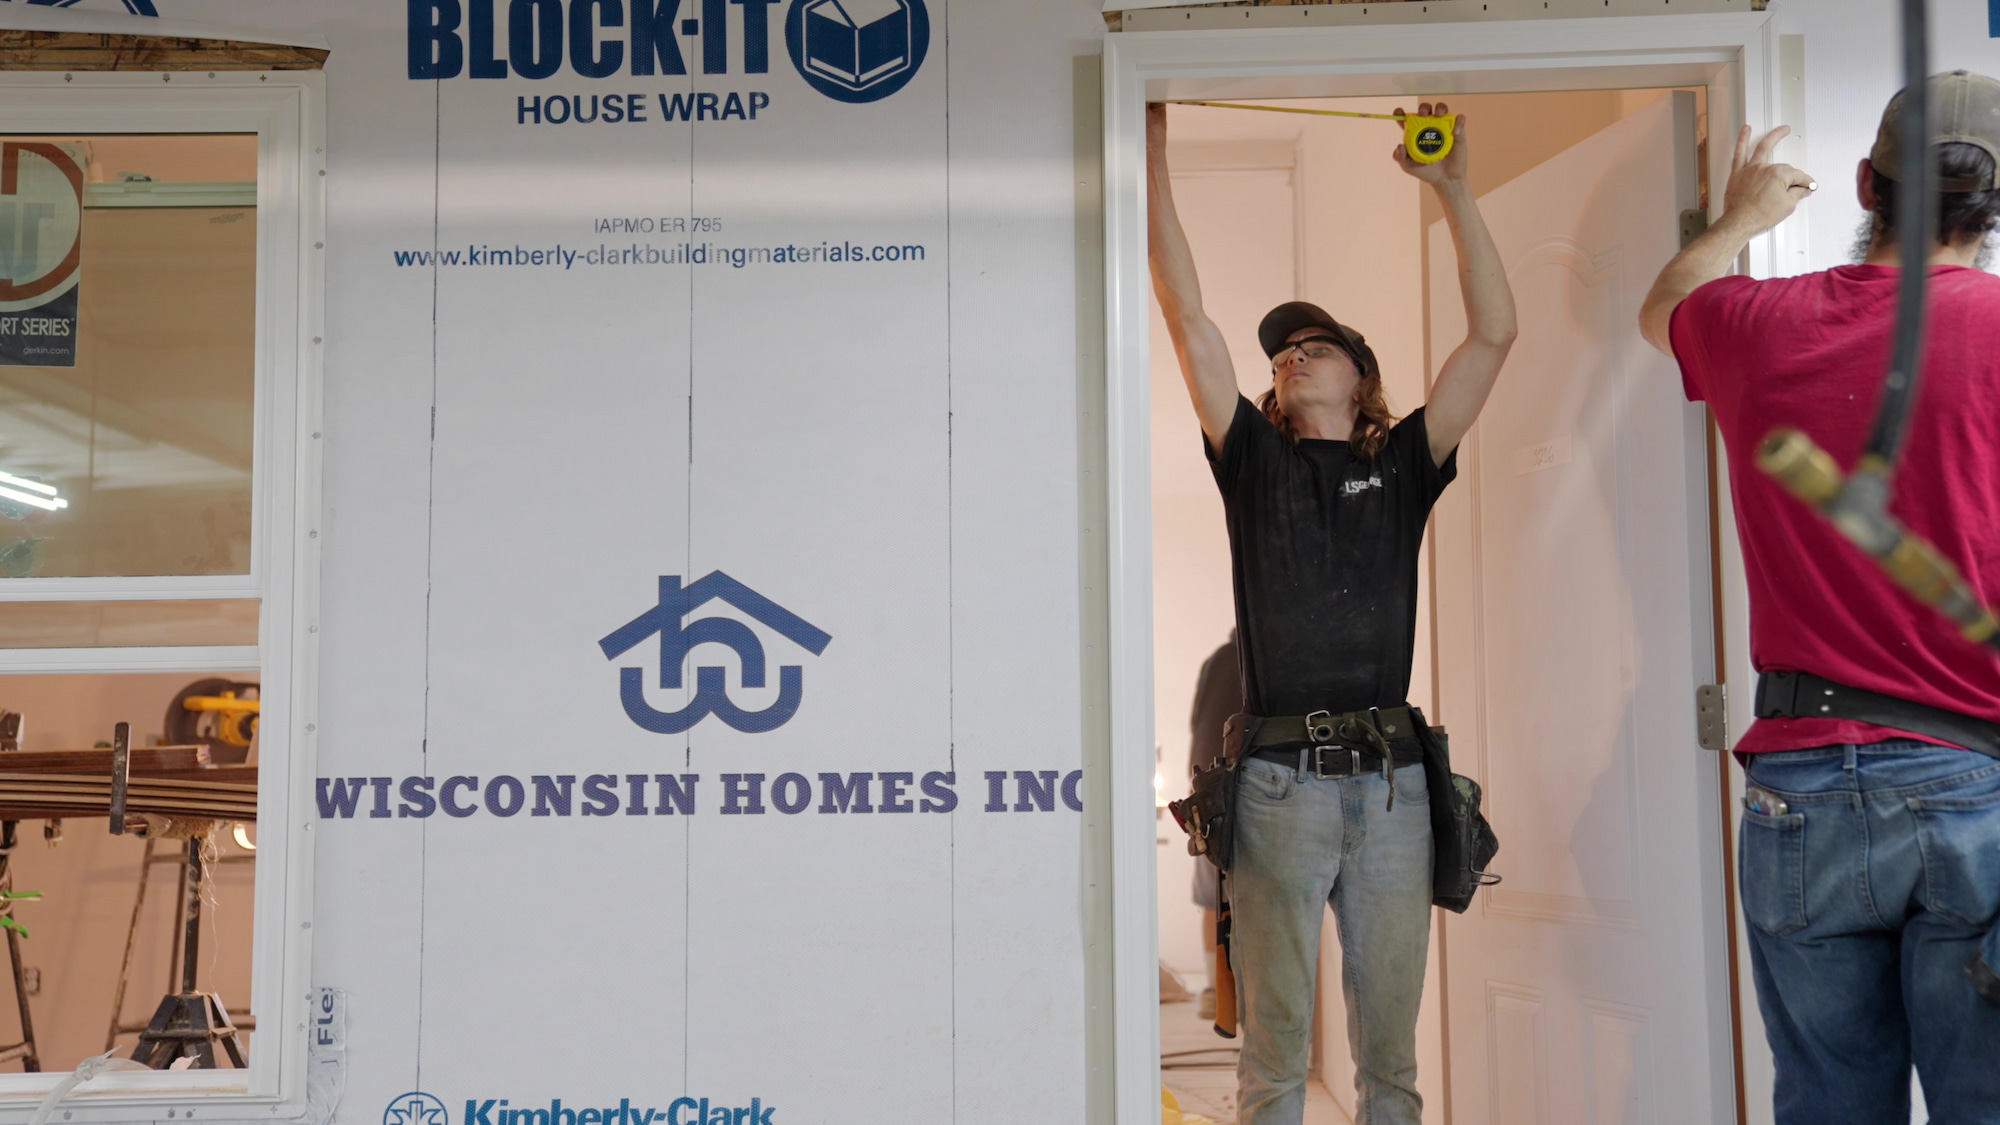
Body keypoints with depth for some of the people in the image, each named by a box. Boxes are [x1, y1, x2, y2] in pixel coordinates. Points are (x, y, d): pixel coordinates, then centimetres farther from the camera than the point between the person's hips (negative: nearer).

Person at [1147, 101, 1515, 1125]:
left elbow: (1494, 333, 8)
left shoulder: (1400, 466, 14)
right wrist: (1153, 157, 4)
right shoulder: (1254, 461, 13)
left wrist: (1453, 190, 4)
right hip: (1280, 780, -1)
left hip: (1390, 780, 1)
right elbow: (1187, 316, 8)